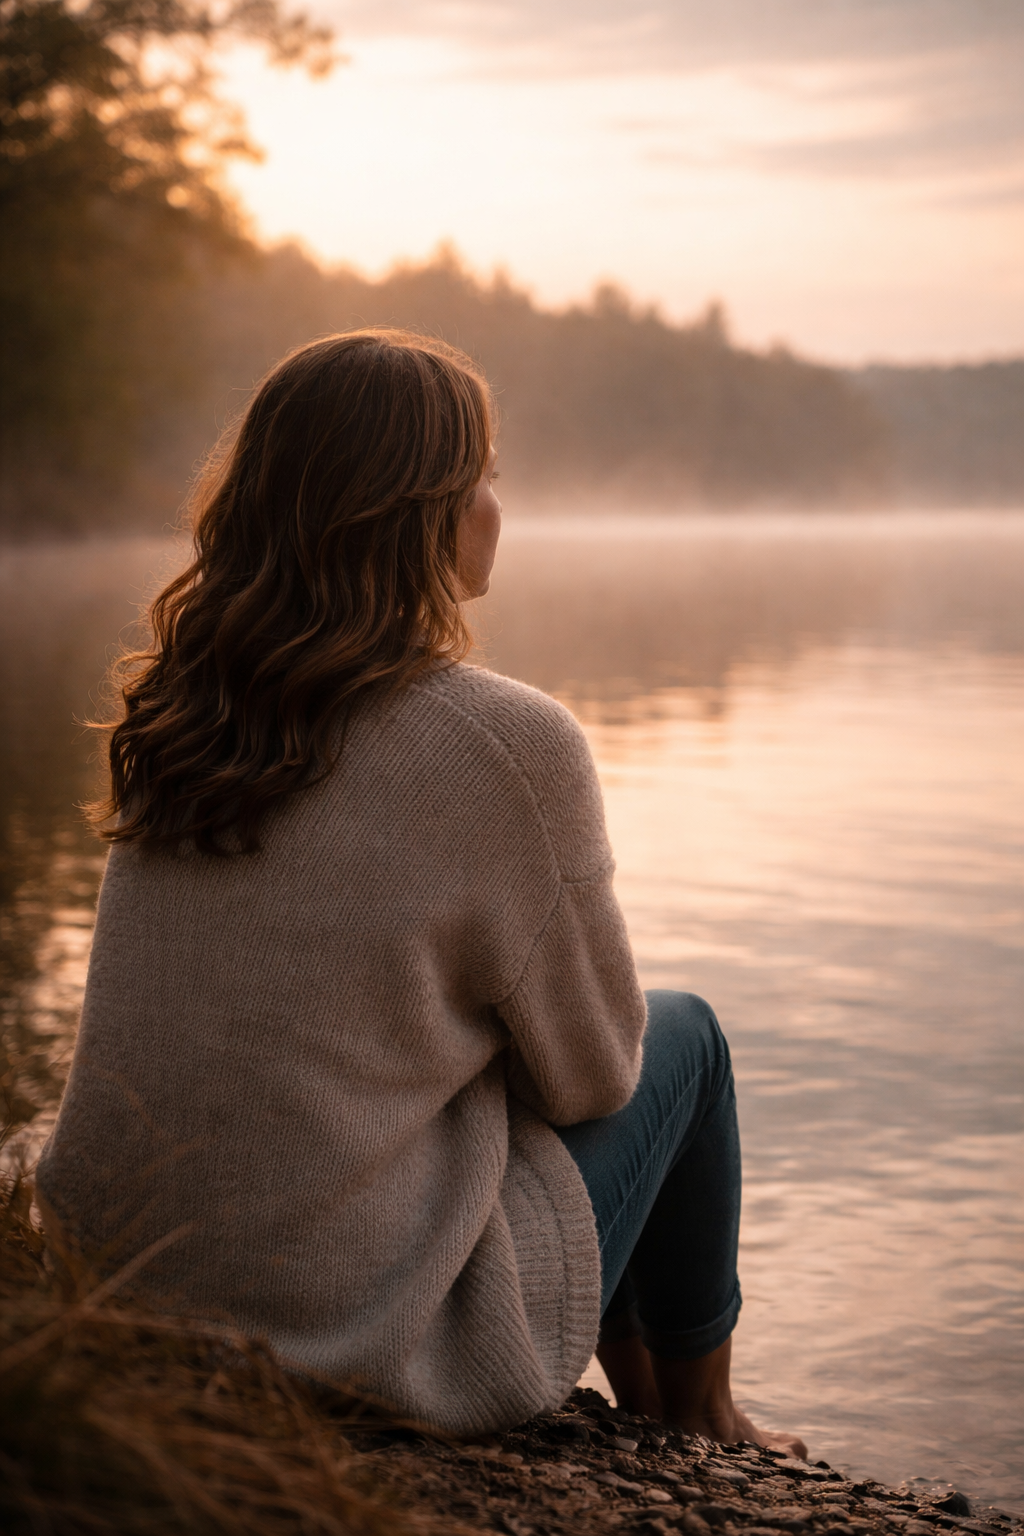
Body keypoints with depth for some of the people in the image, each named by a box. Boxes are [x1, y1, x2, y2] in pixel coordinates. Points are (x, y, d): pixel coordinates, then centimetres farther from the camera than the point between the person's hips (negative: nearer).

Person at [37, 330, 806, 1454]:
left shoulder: (177, 717, 0)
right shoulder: (508, 743, -20)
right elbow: (590, 1069, -7)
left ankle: (641, 1392, 43)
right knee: (682, 1035, 17)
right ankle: (701, 1423, 36)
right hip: (380, 1345, -7)